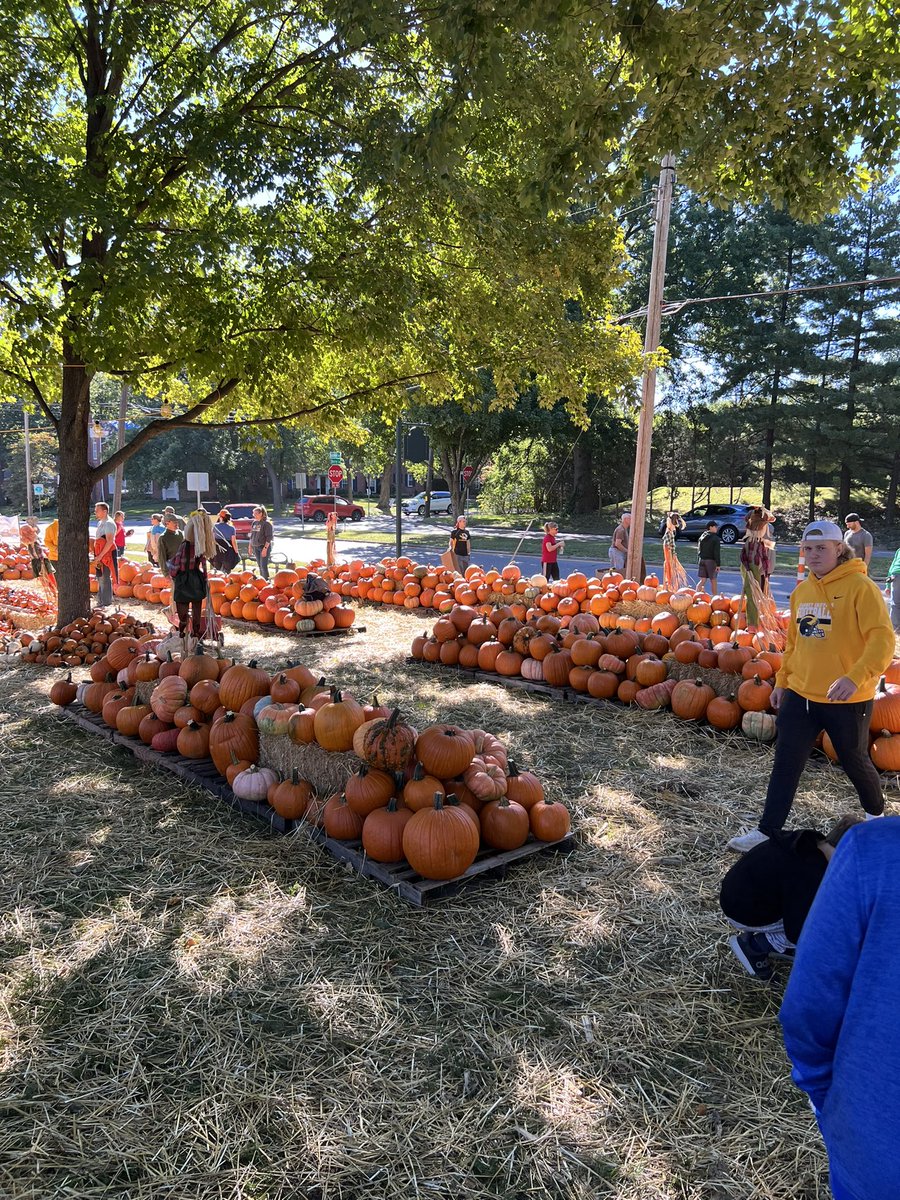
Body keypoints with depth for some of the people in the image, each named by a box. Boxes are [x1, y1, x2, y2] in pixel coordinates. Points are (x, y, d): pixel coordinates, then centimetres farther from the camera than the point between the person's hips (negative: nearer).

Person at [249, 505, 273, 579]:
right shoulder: (254, 522, 11)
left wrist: (265, 548, -20)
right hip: (255, 547, 7)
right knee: (260, 566, 11)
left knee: (264, 566, -10)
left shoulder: (266, 523, -10)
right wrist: (250, 546, 15)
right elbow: (251, 535, 19)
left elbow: (269, 537, -14)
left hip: (263, 547, -7)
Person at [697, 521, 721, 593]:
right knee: (713, 581, 5)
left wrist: (698, 561, 17)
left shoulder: (702, 537, 9)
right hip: (711, 561, -5)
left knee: (702, 580, 6)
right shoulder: (715, 538, -10)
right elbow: (717, 553, -13)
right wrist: (718, 564, -11)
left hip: (701, 560, 5)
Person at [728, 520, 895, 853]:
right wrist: (782, 680, 19)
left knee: (854, 761, 15)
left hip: (847, 700, -5)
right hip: (800, 695, 5)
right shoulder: (800, 592, 8)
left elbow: (883, 639, -21)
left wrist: (855, 678, -33)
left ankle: (876, 814, 44)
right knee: (785, 763, 4)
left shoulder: (861, 587, -13)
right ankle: (768, 831, 12)